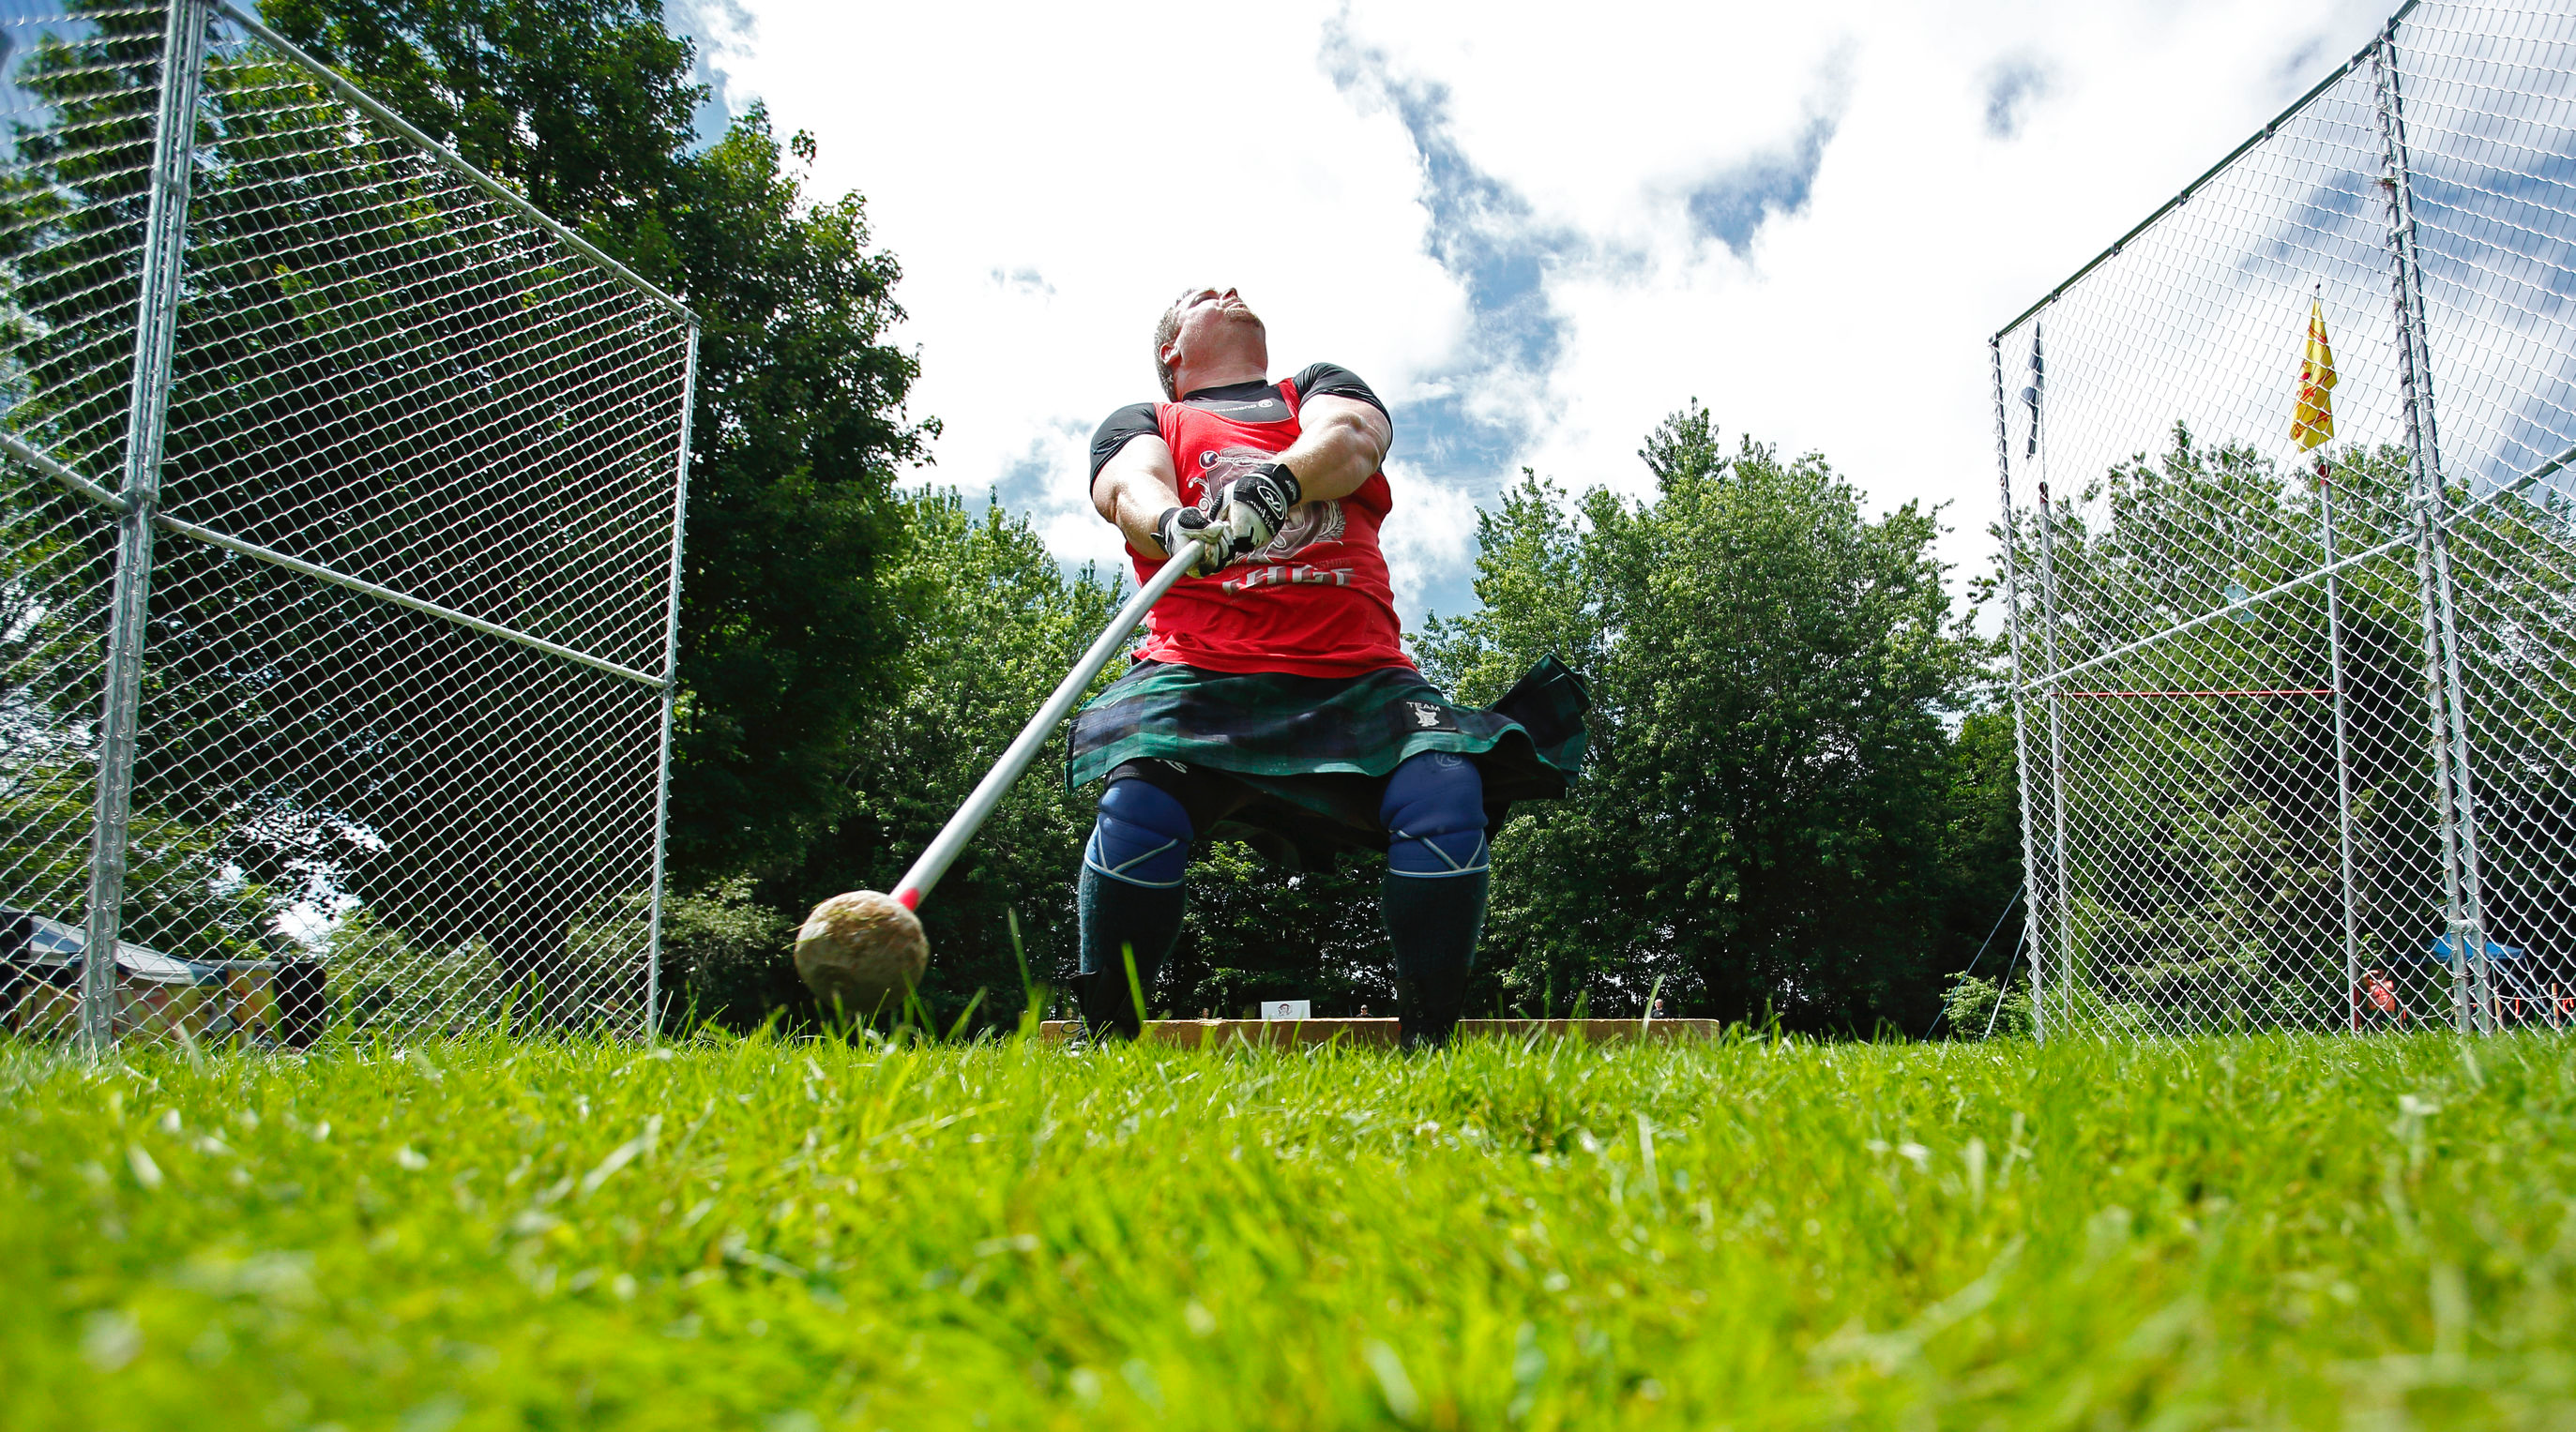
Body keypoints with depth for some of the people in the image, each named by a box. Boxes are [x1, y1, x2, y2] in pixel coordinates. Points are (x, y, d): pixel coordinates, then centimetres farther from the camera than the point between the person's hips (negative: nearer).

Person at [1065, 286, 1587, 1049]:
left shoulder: (1322, 386, 27)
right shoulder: (1141, 423, 23)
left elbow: (1350, 438, 2)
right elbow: (1132, 487, -1)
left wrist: (1278, 481, -22)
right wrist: (1176, 525, -28)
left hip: (1355, 674, 1)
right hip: (1200, 671, -1)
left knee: (1445, 793, -25)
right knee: (1138, 803, -29)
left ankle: (1427, 1044, -14)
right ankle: (1104, 1040, -12)